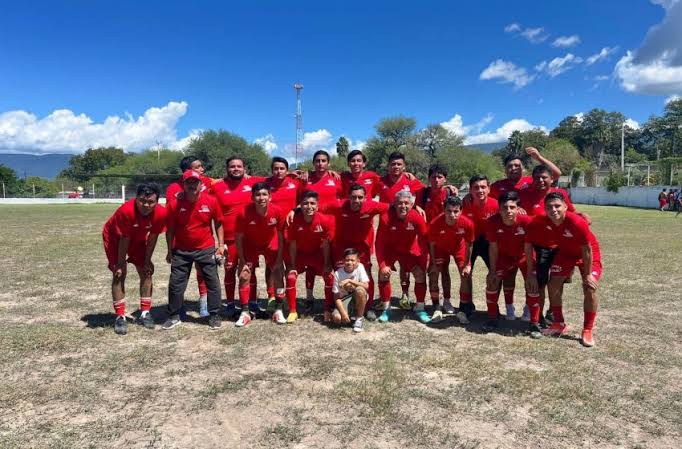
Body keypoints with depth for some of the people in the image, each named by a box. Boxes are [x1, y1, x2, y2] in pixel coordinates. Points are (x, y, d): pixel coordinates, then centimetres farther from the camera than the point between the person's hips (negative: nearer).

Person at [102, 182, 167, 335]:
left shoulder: (160, 213, -29)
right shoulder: (126, 211, -40)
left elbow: (152, 237, -14)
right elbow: (124, 240, -28)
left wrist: (147, 261, -8)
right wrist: (120, 264, -19)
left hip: (138, 238, 4)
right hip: (114, 237, -4)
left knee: (146, 272, 1)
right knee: (119, 273, -11)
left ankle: (145, 313, 13)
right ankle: (120, 317, -3)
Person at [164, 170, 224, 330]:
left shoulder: (211, 201, -9)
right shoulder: (174, 204, -9)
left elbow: (218, 224, 3)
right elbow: (170, 229, 0)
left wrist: (221, 245, -1)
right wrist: (170, 251, 3)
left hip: (206, 249, 0)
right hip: (181, 250, 0)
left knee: (213, 282, 3)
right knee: (176, 283, 6)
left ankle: (214, 316, 17)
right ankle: (174, 316, 22)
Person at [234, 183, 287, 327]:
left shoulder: (278, 212, -27)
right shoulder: (244, 213, -30)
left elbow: (280, 237, -14)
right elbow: (239, 238, -16)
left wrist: (279, 259, -12)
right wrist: (243, 261, -15)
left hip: (271, 245, 1)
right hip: (250, 246, 0)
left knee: (278, 274, -4)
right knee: (244, 276, -6)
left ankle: (278, 310, 10)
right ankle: (245, 312, 7)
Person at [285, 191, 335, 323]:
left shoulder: (325, 220, -24)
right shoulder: (295, 220, -25)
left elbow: (326, 244, -14)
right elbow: (292, 245, -15)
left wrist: (326, 265, -9)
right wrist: (292, 266, -11)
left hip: (317, 254, 0)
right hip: (299, 254, 0)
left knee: (329, 276, -11)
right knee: (290, 277, -14)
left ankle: (329, 309, 6)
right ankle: (292, 312, 1)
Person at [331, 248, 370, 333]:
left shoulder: (360, 267, -13)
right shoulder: (337, 273, -13)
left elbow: (366, 286, -21)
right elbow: (336, 296, -12)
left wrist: (350, 281, -30)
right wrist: (343, 312, -23)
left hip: (359, 298, 0)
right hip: (345, 299, 0)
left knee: (360, 290, -35)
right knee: (337, 318, -28)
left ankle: (359, 318, -12)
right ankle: (349, 315, 10)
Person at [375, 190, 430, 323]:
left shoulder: (417, 218, -27)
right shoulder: (386, 218, -30)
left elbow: (423, 242, -18)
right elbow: (379, 243, -21)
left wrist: (423, 265, -18)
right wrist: (382, 265, -24)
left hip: (410, 250, 1)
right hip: (390, 249, -1)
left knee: (420, 274, -8)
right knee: (383, 274, -12)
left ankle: (420, 308, 11)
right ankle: (386, 308, 8)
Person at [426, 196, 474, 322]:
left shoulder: (467, 223, -33)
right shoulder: (435, 223, -36)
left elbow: (468, 245, -15)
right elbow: (432, 244, -17)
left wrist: (467, 265, -10)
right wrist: (433, 264, -13)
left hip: (459, 248, 0)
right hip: (441, 248, 0)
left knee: (466, 275, -6)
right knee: (433, 274, -9)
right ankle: (437, 309, 3)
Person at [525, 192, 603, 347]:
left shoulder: (577, 223, -38)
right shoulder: (541, 222, -26)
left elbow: (587, 250, -26)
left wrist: (587, 274, -18)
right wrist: (530, 272, -13)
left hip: (588, 252, -4)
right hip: (565, 252, 4)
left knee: (590, 288, -14)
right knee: (553, 285, 0)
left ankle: (587, 331, 2)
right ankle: (559, 324, 19)